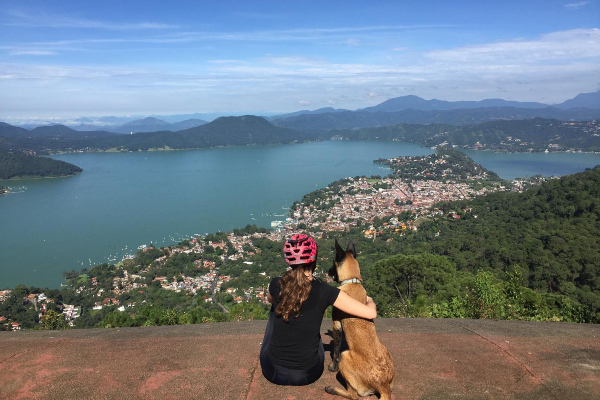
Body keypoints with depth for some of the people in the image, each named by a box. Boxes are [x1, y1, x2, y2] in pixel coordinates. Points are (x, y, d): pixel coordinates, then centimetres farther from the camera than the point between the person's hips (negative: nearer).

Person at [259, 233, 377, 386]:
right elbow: (371, 313, -10)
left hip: (273, 372, 1)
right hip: (308, 375, -1)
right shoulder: (325, 292, -15)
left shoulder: (276, 285, -9)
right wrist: (370, 300, 12)